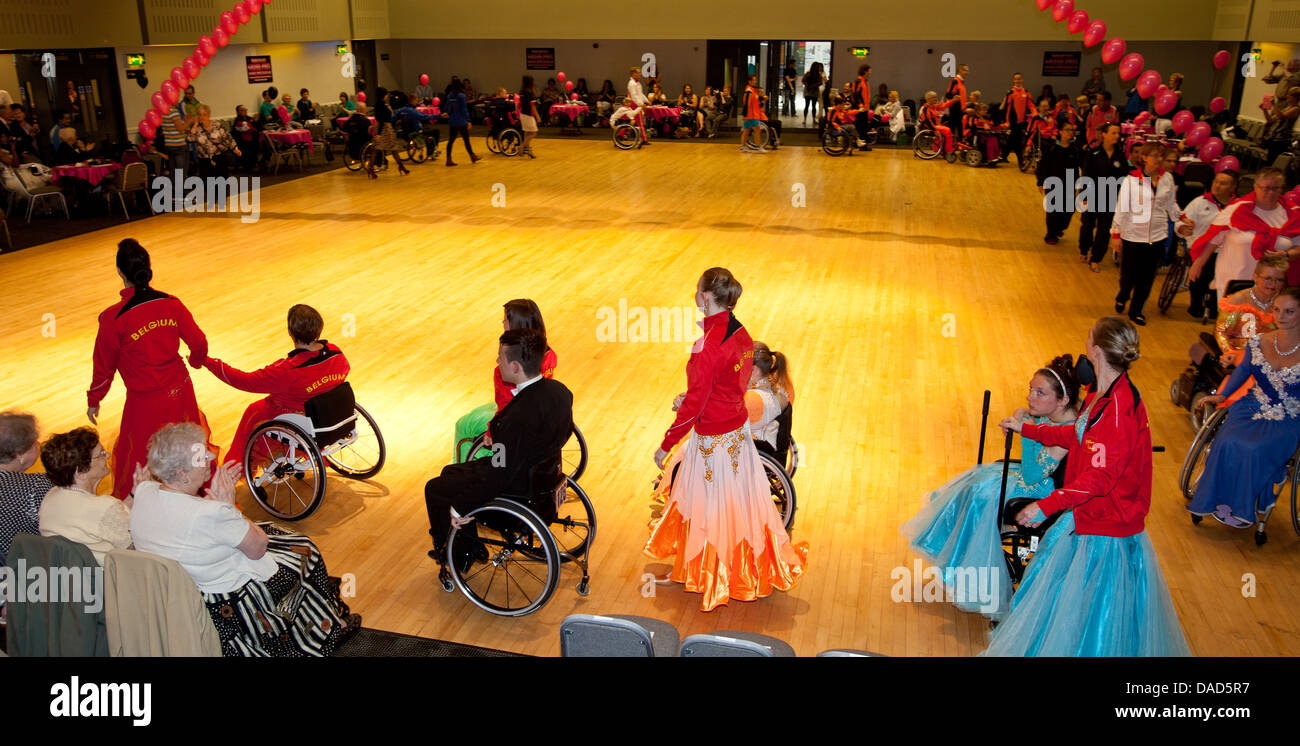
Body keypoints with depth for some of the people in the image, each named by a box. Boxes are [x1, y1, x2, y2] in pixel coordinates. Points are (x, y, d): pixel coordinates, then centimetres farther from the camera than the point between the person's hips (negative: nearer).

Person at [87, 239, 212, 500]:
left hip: (146, 403, -4)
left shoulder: (114, 318, -19)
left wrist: (93, 401, 10)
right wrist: (196, 361, 25)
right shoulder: (171, 303, -8)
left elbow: (104, 365, -7)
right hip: (180, 392, 5)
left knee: (134, 461, 12)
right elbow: (199, 343, 1)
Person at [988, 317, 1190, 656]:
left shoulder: (1120, 407, -28)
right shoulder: (1103, 393, 1)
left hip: (1105, 526, -10)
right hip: (1086, 514, 10)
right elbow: (1077, 435, 17)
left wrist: (1046, 505, -29)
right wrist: (1026, 429, 25)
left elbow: (1100, 477, -29)